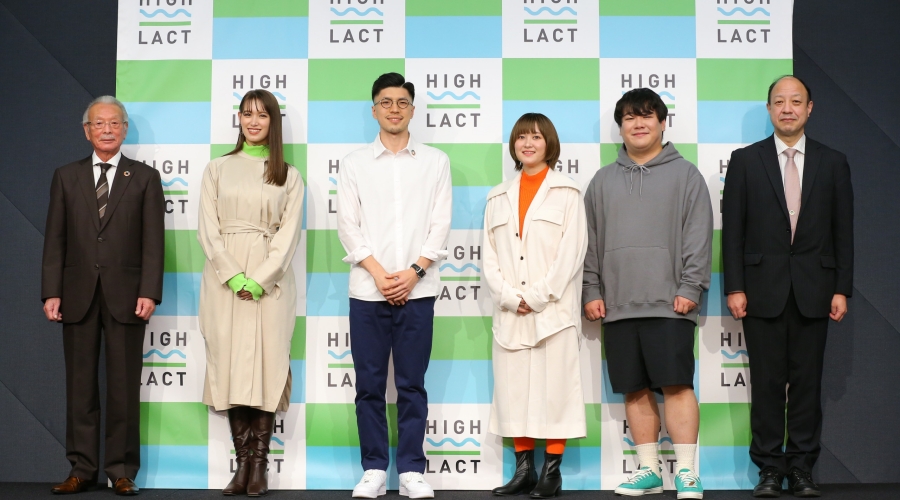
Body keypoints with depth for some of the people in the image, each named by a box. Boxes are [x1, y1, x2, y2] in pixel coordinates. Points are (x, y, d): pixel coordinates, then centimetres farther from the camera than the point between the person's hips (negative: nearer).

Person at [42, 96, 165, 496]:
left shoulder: (145, 178, 7)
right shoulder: (66, 177, 12)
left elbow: (153, 241, 0)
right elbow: (55, 239, 7)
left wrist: (149, 293, -10)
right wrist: (51, 292, -2)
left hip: (125, 296, -2)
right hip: (78, 295, 2)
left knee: (124, 386, 2)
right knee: (80, 385, 5)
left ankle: (122, 470, 9)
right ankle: (82, 469, 13)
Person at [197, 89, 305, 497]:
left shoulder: (288, 176, 9)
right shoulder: (217, 169, 11)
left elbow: (288, 233, 0)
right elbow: (207, 229, 3)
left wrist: (259, 280, -12)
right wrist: (234, 276, -9)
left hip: (270, 281, -1)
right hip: (224, 279, 1)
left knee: (266, 364, -4)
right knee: (230, 363, -2)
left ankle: (260, 465, 0)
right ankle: (242, 463, 3)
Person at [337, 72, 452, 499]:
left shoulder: (435, 162, 9)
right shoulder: (354, 164, 9)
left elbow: (440, 225, 3)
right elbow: (348, 226, 2)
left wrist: (413, 272, -9)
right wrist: (379, 274, -8)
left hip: (417, 289, 0)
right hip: (367, 290, 1)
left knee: (412, 384, 2)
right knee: (369, 384, 3)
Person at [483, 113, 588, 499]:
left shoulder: (566, 192, 3)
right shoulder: (499, 197, 15)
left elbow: (572, 251, -5)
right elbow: (490, 253, 9)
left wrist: (537, 297, -12)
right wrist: (510, 297, -6)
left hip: (553, 308, -4)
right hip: (510, 310, 4)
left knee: (554, 385, -4)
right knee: (512, 387, 3)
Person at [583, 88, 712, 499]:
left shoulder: (685, 174, 6)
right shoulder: (603, 180, 15)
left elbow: (699, 236, -1)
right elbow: (590, 241, 14)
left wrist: (690, 288, -9)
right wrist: (592, 291, 6)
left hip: (668, 304, -4)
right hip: (617, 306, 4)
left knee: (677, 385, -7)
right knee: (635, 390, 6)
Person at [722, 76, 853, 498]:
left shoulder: (833, 163, 8)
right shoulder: (745, 160, 5)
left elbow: (843, 232, 7)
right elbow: (732, 229, 2)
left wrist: (842, 289, 0)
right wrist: (734, 287, -5)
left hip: (813, 289, 1)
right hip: (763, 288, -1)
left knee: (807, 381, 4)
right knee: (766, 382, 2)